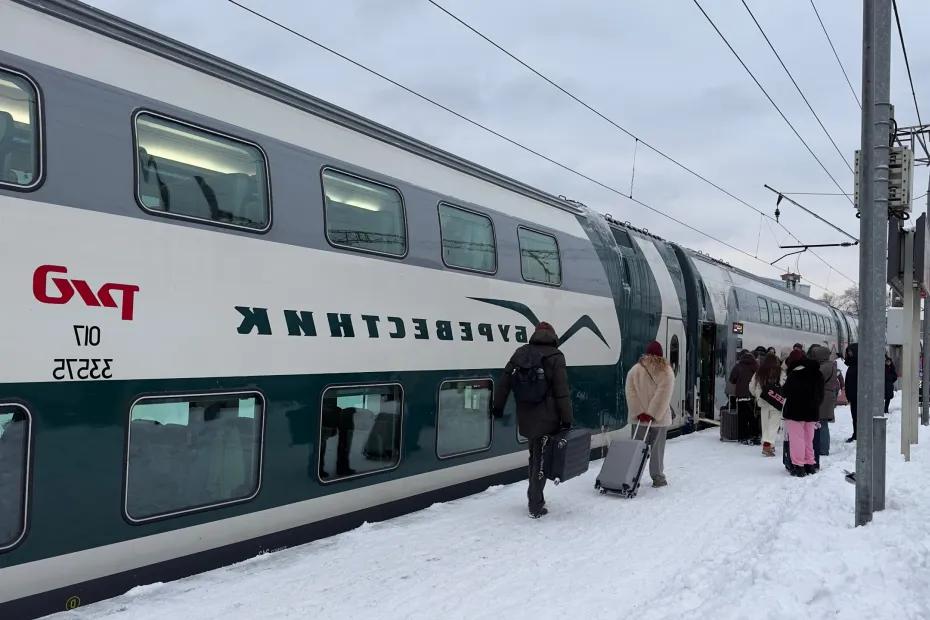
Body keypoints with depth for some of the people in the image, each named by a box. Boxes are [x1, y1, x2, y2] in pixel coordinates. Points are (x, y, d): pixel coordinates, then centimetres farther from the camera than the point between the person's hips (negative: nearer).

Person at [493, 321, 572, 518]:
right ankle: (536, 506, 4)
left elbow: (504, 380, 10)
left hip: (526, 417, 5)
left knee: (534, 455, 20)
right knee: (541, 459, 2)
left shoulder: (520, 353, 6)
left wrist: (498, 406, 19)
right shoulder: (555, 356, -8)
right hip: (547, 419, -5)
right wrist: (567, 419, -7)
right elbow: (562, 391, -11)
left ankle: (534, 498, 29)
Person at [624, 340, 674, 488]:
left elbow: (631, 393, -6)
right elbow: (663, 395, -12)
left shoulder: (635, 370, 0)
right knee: (657, 448, 8)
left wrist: (639, 412, -7)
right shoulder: (666, 371, -4)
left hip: (639, 416, 1)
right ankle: (658, 477, 15)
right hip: (660, 418, -1)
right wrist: (653, 414, -13)